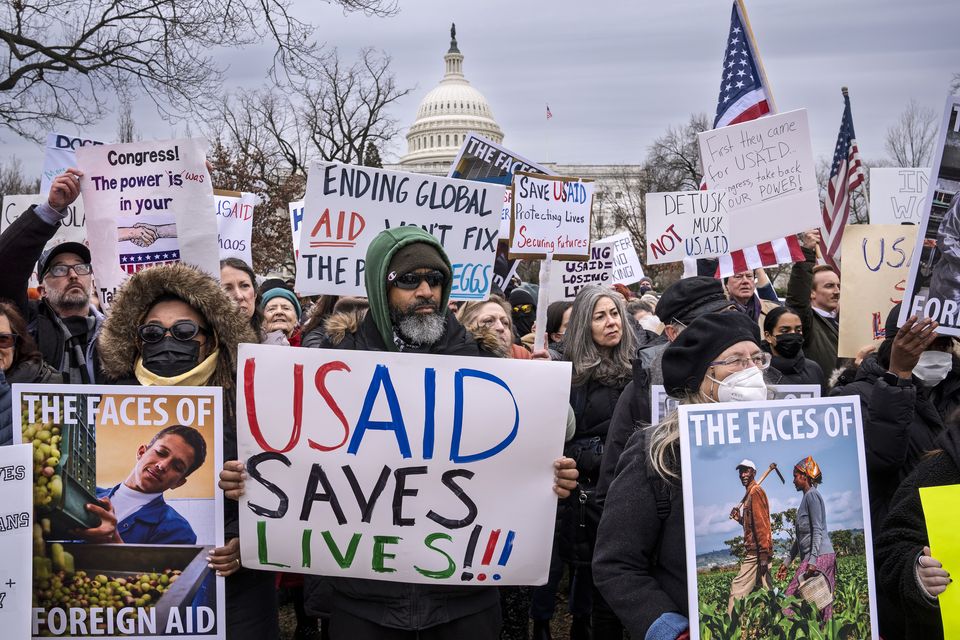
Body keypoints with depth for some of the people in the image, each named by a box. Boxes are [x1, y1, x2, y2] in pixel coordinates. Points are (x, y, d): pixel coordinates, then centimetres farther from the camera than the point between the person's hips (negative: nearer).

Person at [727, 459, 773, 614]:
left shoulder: (755, 492, -10)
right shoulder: (750, 493, 19)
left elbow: (761, 524, -17)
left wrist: (763, 554, -21)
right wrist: (739, 518, 7)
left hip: (756, 552, -10)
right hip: (756, 551, 10)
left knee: (738, 588, -10)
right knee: (766, 589, 11)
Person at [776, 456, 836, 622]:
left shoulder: (812, 494, -6)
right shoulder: (806, 498, 22)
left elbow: (817, 530, -15)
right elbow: (801, 536, 25)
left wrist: (812, 560, -23)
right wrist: (788, 562, 25)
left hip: (819, 556, -9)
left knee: (793, 596, -15)